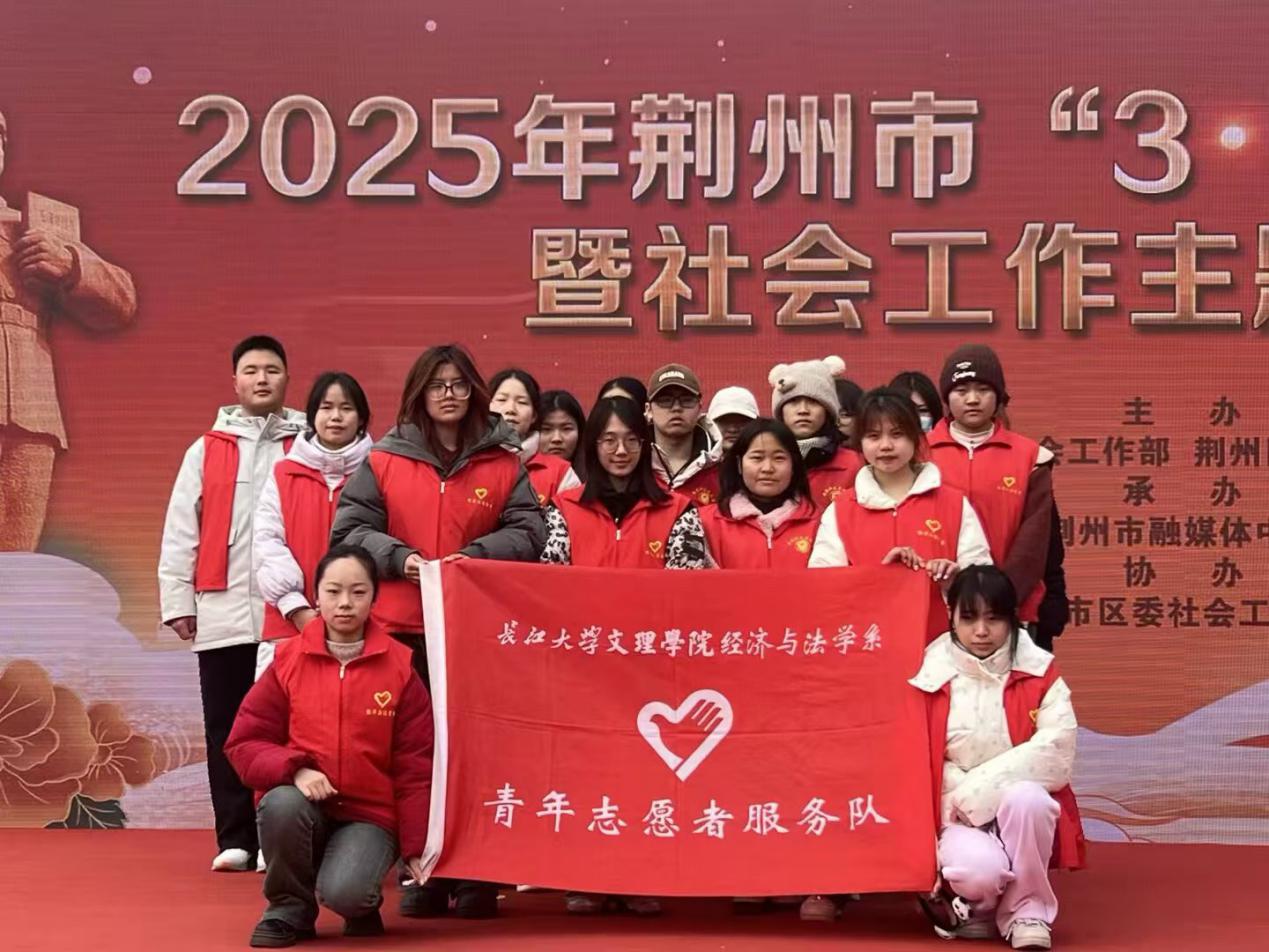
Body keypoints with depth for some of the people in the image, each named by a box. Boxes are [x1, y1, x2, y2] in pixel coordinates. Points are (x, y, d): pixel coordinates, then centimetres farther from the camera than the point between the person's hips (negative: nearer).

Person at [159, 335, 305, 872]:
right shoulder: (207, 451, 11)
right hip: (224, 616, 1)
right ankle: (236, 840, 9)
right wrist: (178, 601, 1)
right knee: (228, 730, 3)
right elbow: (181, 530, 8)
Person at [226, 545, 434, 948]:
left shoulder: (399, 665, -1)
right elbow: (245, 741, 0)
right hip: (303, 806, 2)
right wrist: (295, 769, -19)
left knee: (344, 892, -30)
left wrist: (417, 845, -4)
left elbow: (415, 766, 1)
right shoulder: (289, 658, 0)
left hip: (370, 814, -2)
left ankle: (364, 903, 10)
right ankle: (290, 908, -6)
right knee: (282, 804, -34)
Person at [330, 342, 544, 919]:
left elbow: (529, 531, 4)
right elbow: (348, 530, 4)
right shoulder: (383, 459, 7)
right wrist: (400, 558, -11)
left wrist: (477, 555, -12)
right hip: (403, 625, 1)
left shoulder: (504, 462, 7)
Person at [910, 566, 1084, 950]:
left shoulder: (1040, 673, -1)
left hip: (1023, 809, 1)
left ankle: (1027, 911, -12)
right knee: (977, 869, -34)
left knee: (1025, 796, -35)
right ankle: (967, 905, 5)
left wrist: (980, 785, -18)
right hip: (958, 817, -1)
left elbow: (1054, 751, -13)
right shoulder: (932, 675, -1)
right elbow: (921, 763, -3)